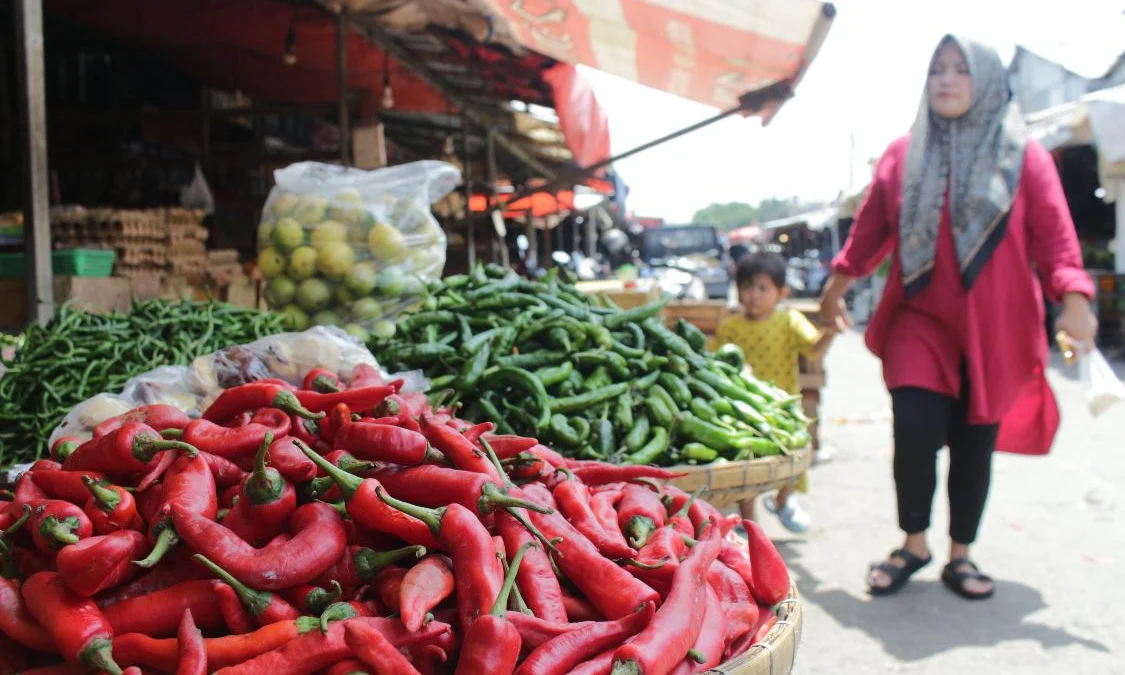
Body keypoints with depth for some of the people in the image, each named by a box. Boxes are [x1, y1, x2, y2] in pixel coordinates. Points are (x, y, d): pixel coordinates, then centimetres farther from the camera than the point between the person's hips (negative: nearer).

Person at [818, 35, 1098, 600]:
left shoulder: (1023, 156, 3)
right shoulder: (904, 155, 8)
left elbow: (1053, 235, -3)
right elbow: (870, 228, 14)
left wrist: (1073, 299, -15)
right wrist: (837, 286, 15)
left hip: (994, 328, 0)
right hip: (919, 319, 0)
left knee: (974, 443, 5)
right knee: (916, 430, -13)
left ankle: (960, 556, 21)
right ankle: (913, 545, 8)